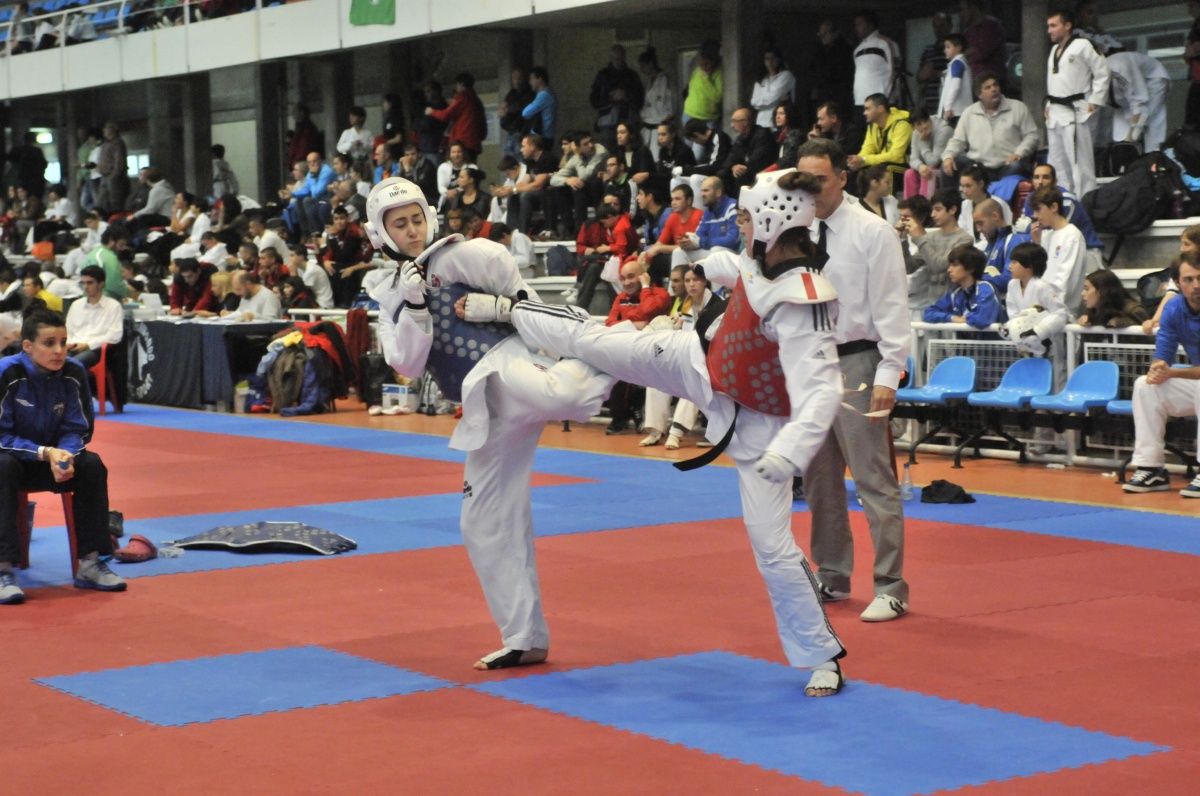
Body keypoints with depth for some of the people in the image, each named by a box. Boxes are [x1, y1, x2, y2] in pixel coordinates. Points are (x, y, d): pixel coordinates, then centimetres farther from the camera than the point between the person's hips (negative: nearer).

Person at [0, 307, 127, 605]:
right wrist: (44, 454, -31)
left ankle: (89, 563, -11)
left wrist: (64, 457, -28)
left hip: (51, 457, 4)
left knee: (93, 466, -22)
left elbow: (77, 430, -5)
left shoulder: (74, 373, -11)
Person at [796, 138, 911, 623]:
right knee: (819, 479, 15)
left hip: (855, 363, -6)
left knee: (874, 479, -6)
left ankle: (891, 587, 0)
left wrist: (888, 375, -17)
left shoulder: (871, 232, -9)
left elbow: (891, 306, -11)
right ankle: (832, 576, 28)